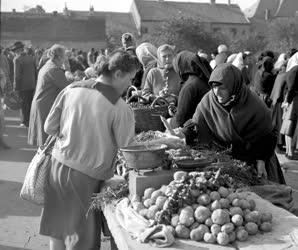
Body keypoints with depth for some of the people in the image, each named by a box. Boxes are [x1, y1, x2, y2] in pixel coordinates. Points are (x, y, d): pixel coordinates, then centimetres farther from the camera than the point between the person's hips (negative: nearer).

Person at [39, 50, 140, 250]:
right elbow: (127, 148, -10)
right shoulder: (121, 109, -17)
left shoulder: (71, 90, -3)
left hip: (59, 164, 5)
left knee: (57, 232, 22)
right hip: (87, 175, -4)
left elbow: (49, 128, 3)